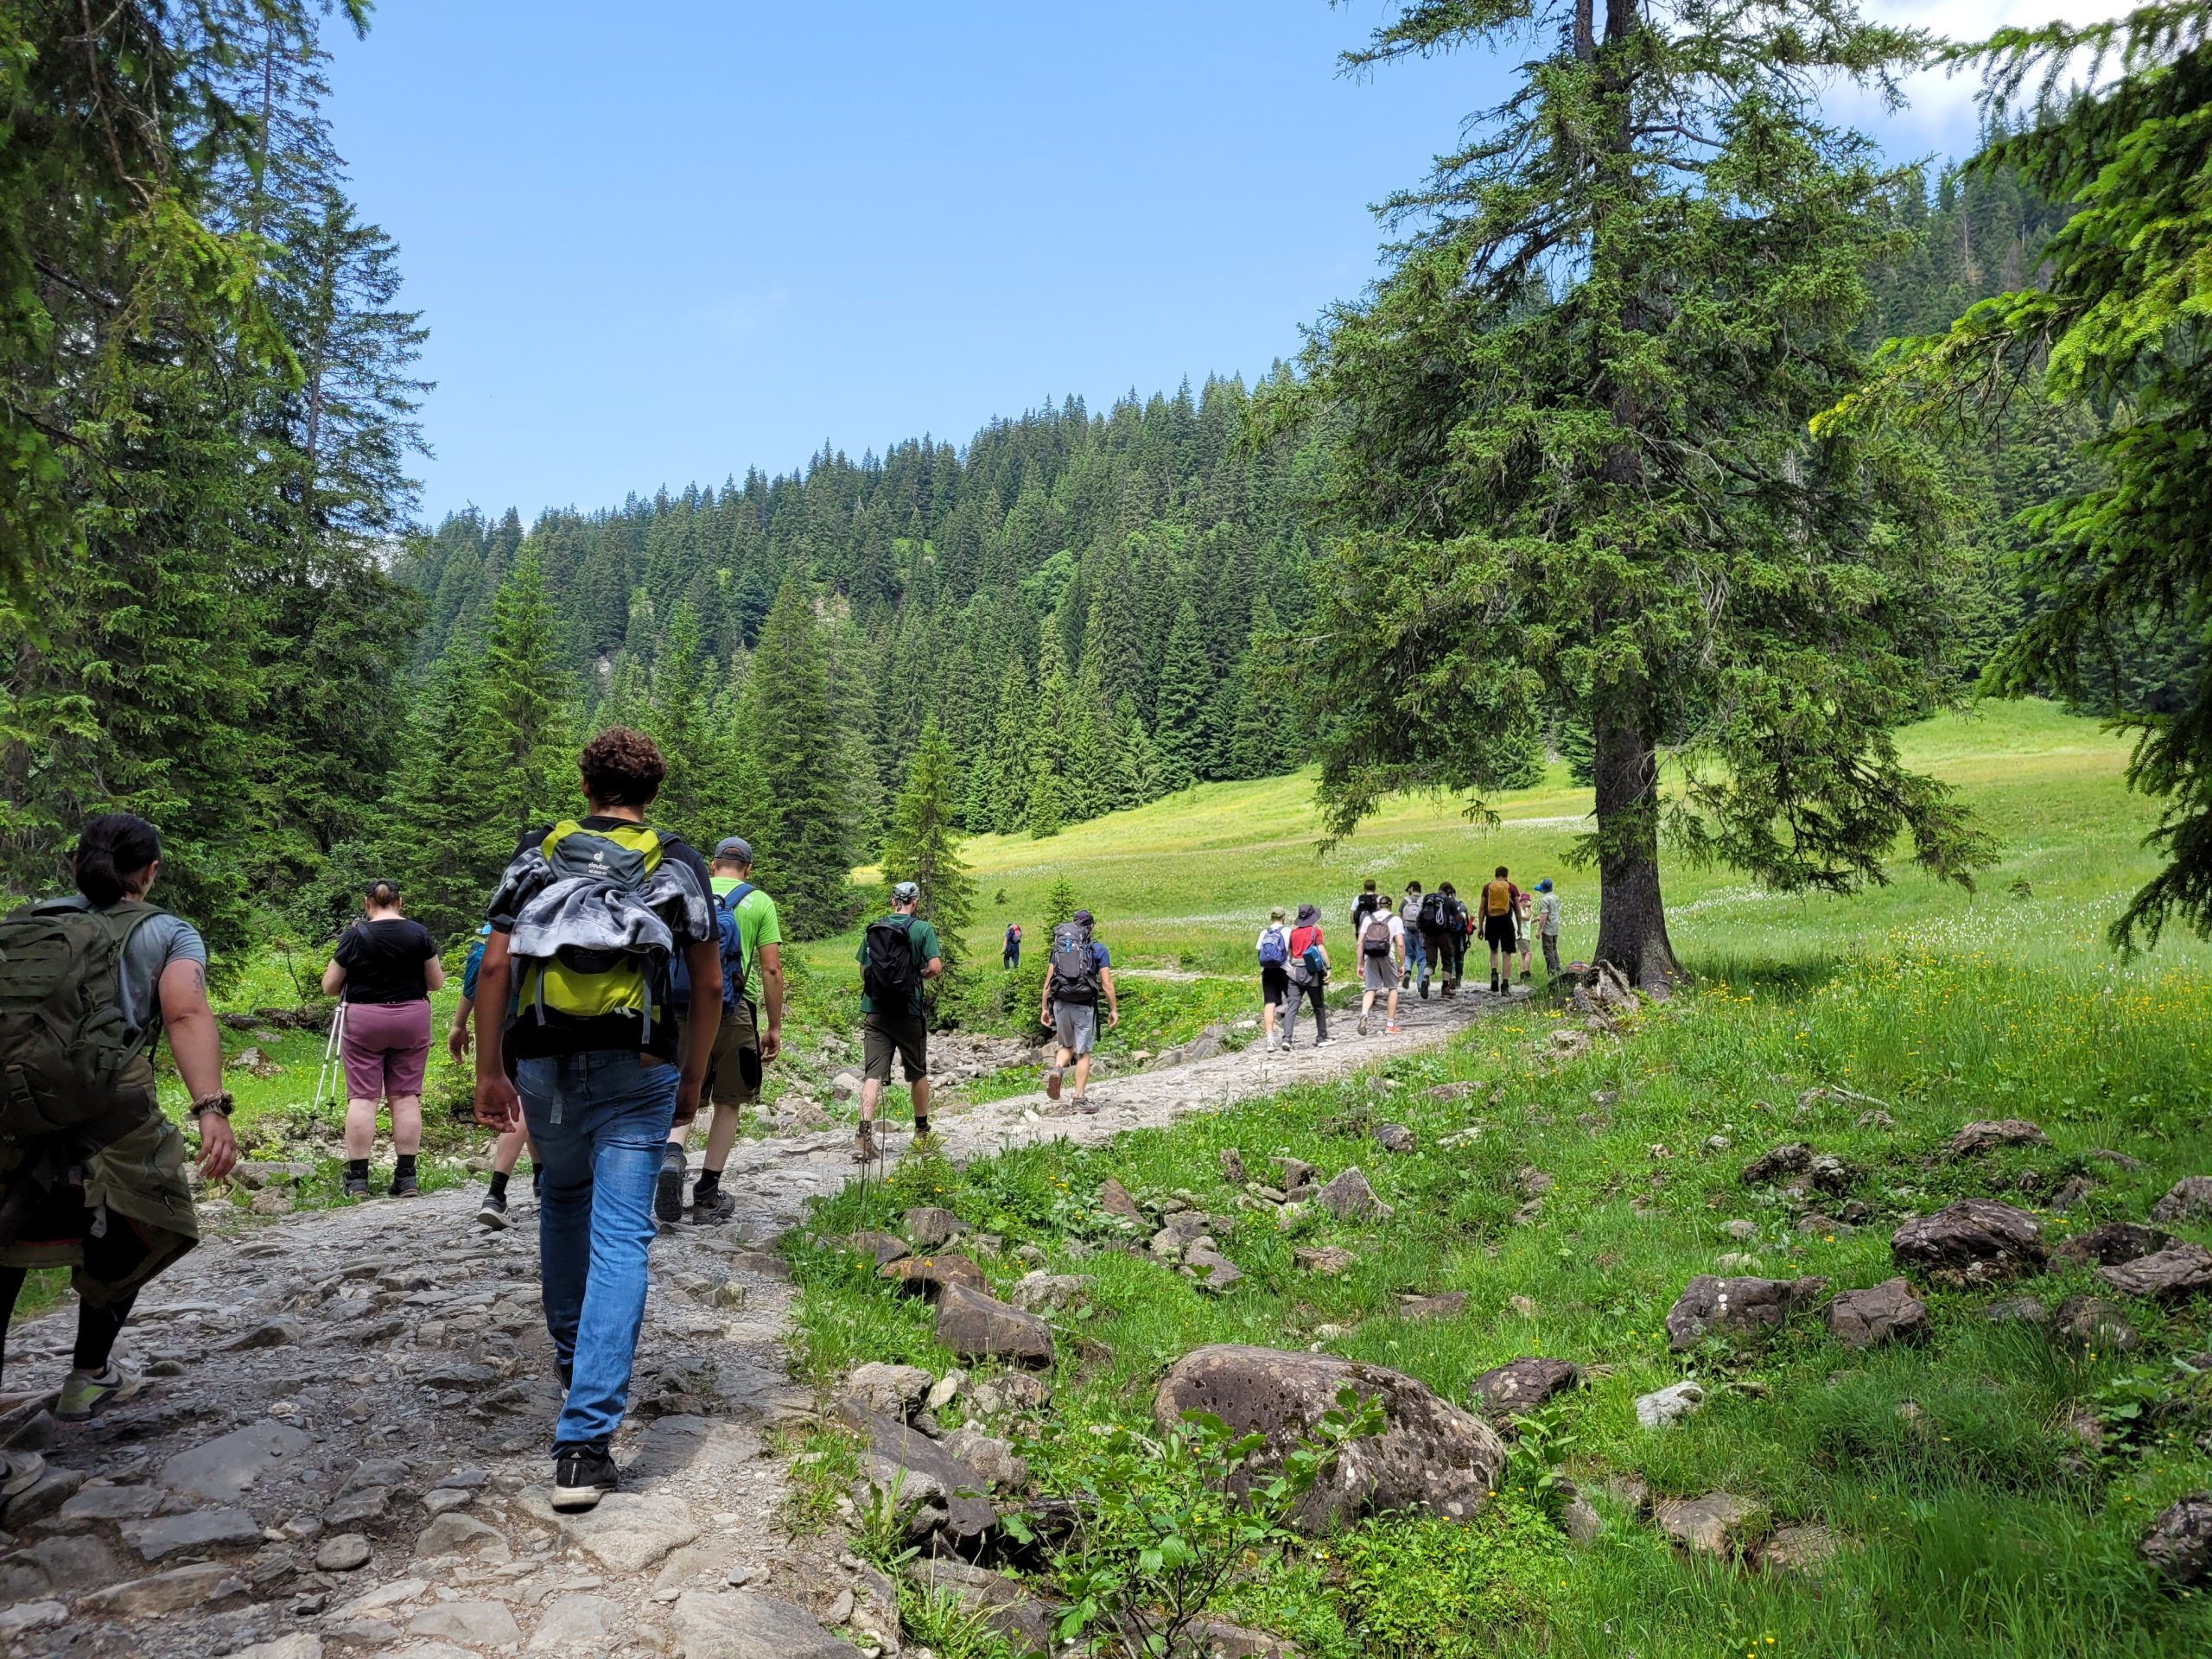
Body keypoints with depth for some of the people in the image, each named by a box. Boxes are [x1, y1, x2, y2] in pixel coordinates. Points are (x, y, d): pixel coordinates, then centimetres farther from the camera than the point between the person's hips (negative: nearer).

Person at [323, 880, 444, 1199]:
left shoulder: (355, 936, -5)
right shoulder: (419, 933, -1)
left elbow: (329, 987, 1)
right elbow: (436, 982, 5)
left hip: (364, 1021, -2)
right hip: (412, 1020, 2)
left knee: (362, 1096, 1)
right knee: (406, 1096, 4)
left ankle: (357, 1178, 0)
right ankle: (406, 1177, 4)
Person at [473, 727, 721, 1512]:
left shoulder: (538, 854, 8)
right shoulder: (676, 866, 5)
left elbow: (494, 966, 1)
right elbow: (710, 986, 4)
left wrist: (488, 1074, 6)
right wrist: (693, 1080, 14)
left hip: (544, 1064, 2)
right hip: (636, 1067, -2)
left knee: (562, 1200, 28)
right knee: (620, 1239, -3)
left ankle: (571, 1351, 44)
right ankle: (583, 1442, -8)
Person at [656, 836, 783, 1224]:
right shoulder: (759, 902, 3)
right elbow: (772, 969, -3)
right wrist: (774, 1027, 4)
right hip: (736, 1013, -1)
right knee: (728, 1104, 10)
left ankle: (672, 1154, -19)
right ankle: (708, 1196, 14)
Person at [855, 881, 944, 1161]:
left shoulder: (872, 929, 7)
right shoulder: (922, 929, -3)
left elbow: (863, 971, 12)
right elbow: (936, 968, -12)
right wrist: (919, 975, 8)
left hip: (874, 1011, 2)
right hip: (908, 1012, -2)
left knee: (872, 1074, -3)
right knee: (917, 1073, 15)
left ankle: (864, 1134, -18)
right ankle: (922, 1132, 28)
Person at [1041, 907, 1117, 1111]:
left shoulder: (1059, 948, 12)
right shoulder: (1099, 950, 3)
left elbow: (1048, 981, 10)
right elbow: (1106, 984, -4)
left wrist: (1044, 1008, 15)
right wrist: (1114, 1009, 3)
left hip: (1061, 1004, 3)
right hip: (1085, 1006, -3)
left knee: (1066, 1045, 21)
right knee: (1083, 1053, 6)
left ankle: (1056, 1069, -9)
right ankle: (1080, 1099, 4)